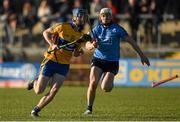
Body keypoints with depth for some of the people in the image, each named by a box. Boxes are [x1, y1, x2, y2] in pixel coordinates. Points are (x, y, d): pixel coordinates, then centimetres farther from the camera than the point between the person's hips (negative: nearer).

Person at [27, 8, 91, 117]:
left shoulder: (81, 35, 4)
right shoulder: (63, 27, -10)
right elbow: (46, 32, 2)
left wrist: (79, 52, -9)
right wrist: (52, 44, -14)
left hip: (64, 65, 3)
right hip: (51, 60, -3)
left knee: (54, 90, -16)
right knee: (39, 91, -2)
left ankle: (36, 110, 0)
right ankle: (35, 83, 35)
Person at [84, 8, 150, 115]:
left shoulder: (117, 29, -4)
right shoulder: (97, 29, 4)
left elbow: (131, 41, -3)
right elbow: (87, 45, 0)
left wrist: (142, 55, -6)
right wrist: (92, 45, -25)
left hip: (112, 62, -2)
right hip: (98, 59, 2)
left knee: (106, 88, -15)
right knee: (93, 83, -18)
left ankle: (109, 81, 25)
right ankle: (89, 108, -1)